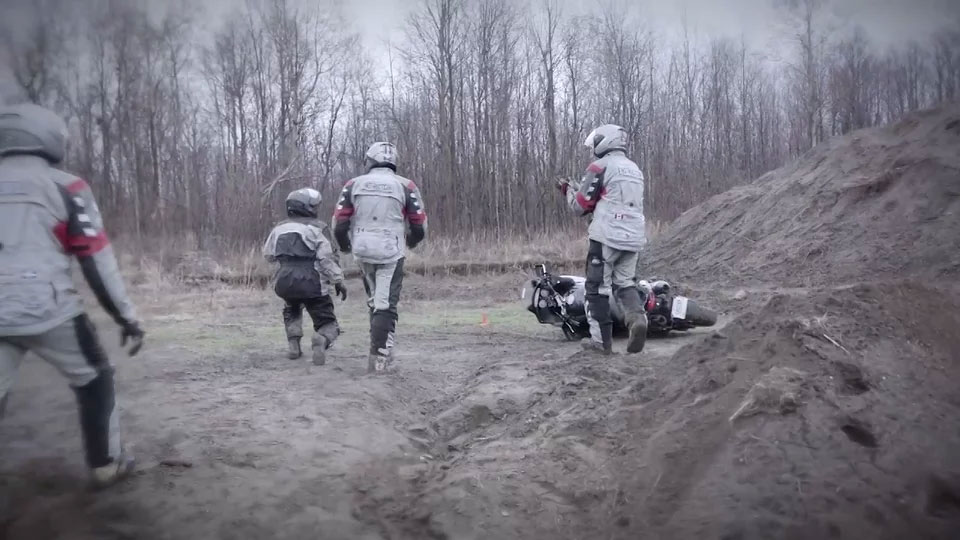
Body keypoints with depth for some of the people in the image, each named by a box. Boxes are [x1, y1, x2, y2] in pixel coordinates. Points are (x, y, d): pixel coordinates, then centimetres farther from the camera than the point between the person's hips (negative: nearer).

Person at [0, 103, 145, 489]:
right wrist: (127, 318, 2)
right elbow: (97, 261, -4)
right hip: (46, 310, -4)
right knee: (93, 380, 18)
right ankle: (106, 464, 26)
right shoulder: (64, 186, 0)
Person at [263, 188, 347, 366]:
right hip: (311, 283, -4)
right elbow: (327, 258, -12)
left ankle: (294, 345, 20)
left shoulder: (279, 229, 12)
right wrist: (338, 281, -9)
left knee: (292, 311, 37)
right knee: (327, 323, 8)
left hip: (284, 282, 5)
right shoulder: (317, 228, -3)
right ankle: (322, 340, -26)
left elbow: (268, 255, 22)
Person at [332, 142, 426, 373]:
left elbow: (339, 223, -1)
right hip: (391, 253, -3)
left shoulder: (354, 184, 3)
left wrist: (344, 245, 19)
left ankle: (383, 347, 23)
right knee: (386, 305, 2)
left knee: (375, 300, 21)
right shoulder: (405, 186, -1)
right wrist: (412, 241, 20)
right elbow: (419, 226, -2)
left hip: (363, 251, 3)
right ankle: (378, 355, -2)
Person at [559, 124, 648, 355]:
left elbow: (580, 206, -6)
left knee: (598, 288, 3)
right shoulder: (635, 169, 19)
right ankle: (638, 317, -12)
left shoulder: (600, 167, -6)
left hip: (607, 238, -7)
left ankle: (601, 339, 5)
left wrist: (568, 190, 14)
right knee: (625, 283, 16)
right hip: (634, 238, 7)